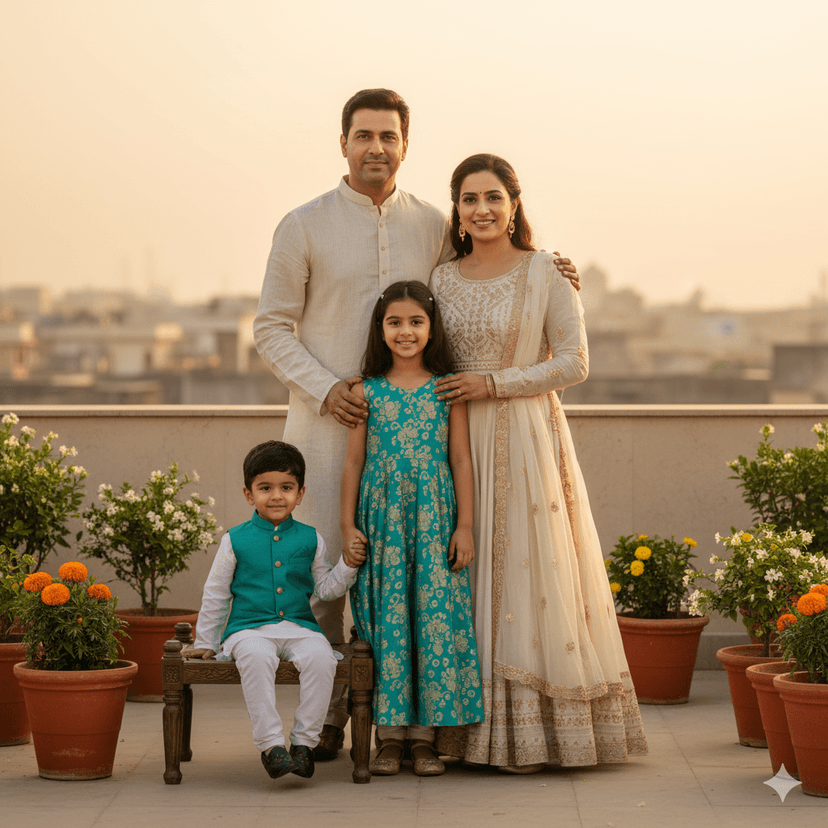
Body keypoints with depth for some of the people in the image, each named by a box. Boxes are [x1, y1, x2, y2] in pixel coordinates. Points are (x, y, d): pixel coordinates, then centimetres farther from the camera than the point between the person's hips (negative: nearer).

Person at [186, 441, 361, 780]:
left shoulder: (310, 539, 11)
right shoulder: (235, 540, 6)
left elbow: (325, 589, 17)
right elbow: (215, 595, 13)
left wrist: (349, 564, 1)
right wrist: (205, 642, 15)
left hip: (299, 626, 2)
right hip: (249, 628, -2)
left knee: (320, 657, -30)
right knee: (256, 658, -36)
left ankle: (304, 741, -18)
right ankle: (270, 743, -33)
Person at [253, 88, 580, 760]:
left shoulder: (432, 227, 9)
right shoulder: (305, 226, 1)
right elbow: (273, 327, 2)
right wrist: (325, 389, -11)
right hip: (328, 421, -2)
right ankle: (325, 715, 7)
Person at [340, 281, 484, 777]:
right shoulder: (367, 391, 5)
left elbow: (461, 460, 4)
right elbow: (354, 461, 7)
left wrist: (465, 525, 0)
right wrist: (348, 526, 2)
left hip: (434, 521, 0)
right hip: (381, 520, 0)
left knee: (436, 617, -2)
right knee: (385, 621, 0)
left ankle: (425, 736, 6)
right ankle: (390, 735, 8)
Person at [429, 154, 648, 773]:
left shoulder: (545, 273, -3)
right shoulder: (443, 280, 10)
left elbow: (574, 363, -6)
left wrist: (494, 384, -13)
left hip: (527, 440, -4)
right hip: (459, 441, 4)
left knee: (528, 572, -5)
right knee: (465, 576, 3)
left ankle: (529, 735, 0)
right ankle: (474, 727, 9)